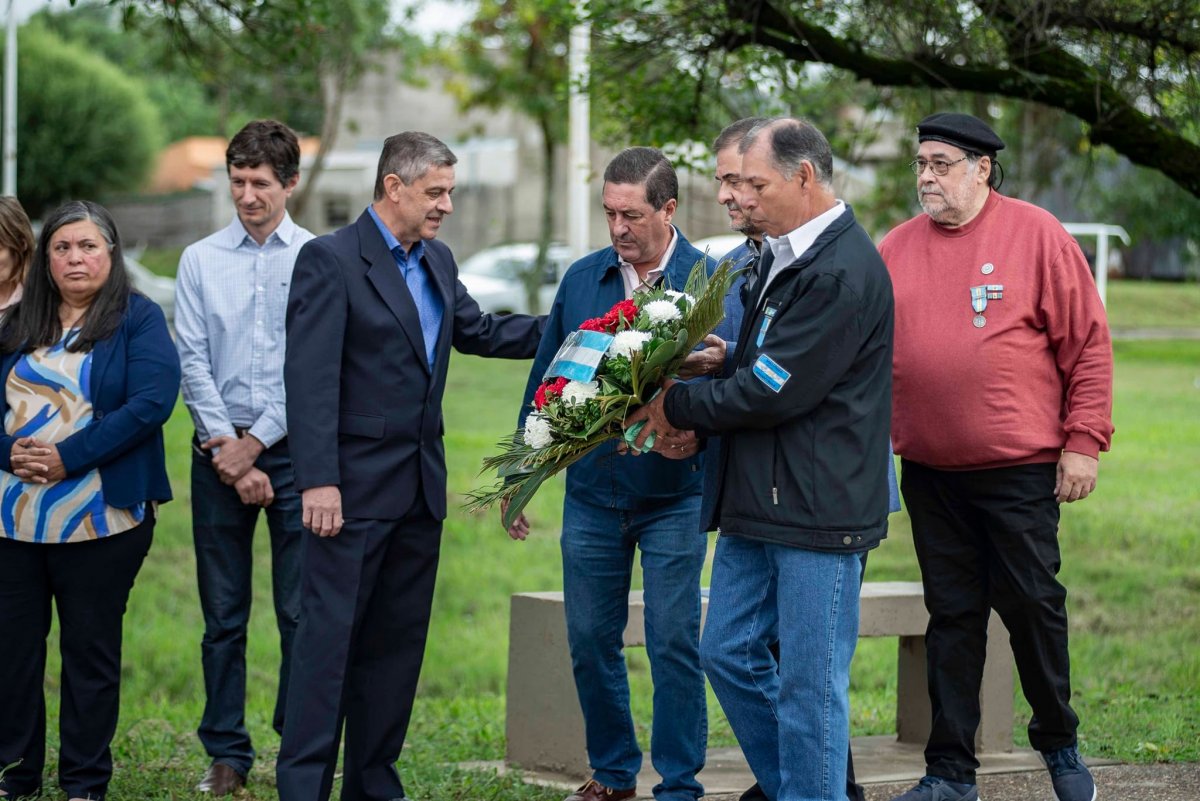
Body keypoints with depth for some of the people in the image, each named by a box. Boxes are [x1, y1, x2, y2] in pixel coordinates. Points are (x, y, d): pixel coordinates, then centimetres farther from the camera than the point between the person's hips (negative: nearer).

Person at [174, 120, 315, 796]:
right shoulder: (201, 260, 8)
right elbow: (194, 362, 4)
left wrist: (255, 444, -8)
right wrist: (225, 447, -6)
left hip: (293, 447, -2)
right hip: (219, 448, 2)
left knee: (302, 613, -3)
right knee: (223, 615, 5)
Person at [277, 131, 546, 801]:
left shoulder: (437, 262, 13)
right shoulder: (330, 260, -10)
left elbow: (479, 331, 28)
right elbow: (310, 378, -16)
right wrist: (318, 482, -22)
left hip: (421, 490, 8)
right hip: (355, 487, -7)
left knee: (398, 643, 10)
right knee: (330, 637, -7)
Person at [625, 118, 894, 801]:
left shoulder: (841, 272, -18)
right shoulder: (782, 256, 13)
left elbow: (774, 391, -20)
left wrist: (679, 407, -6)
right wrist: (695, 420, 3)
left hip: (819, 510, -10)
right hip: (759, 502, 10)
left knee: (809, 683, -2)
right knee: (729, 651, 14)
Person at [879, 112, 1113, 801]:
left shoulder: (1037, 236, -5)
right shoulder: (897, 248, 6)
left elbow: (1089, 343, -4)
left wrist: (1084, 440, -8)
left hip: (1022, 468, -3)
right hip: (929, 471, 4)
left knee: (1032, 602, 2)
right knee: (952, 616, 8)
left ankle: (1059, 743, 24)